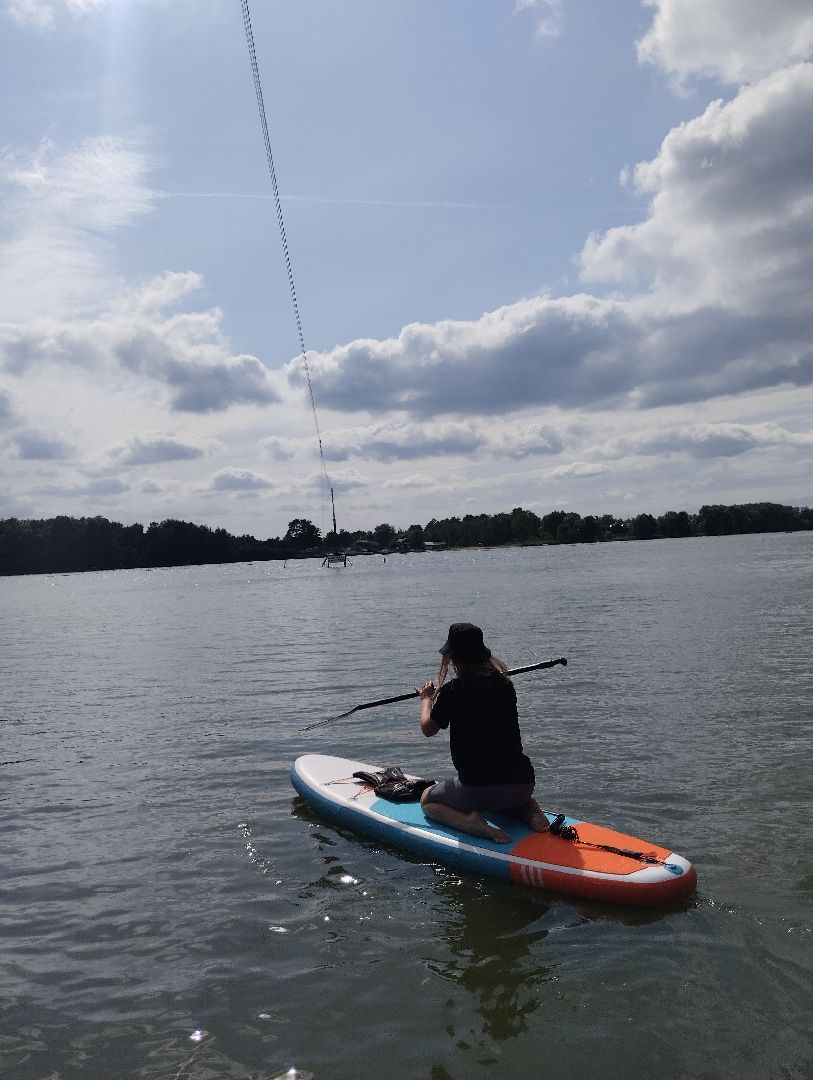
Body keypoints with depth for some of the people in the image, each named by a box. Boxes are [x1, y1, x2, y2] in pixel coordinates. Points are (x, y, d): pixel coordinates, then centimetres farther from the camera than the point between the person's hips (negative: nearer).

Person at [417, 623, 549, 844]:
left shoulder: (452, 692, -9)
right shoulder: (505, 685, 6)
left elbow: (428, 729, 7)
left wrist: (426, 699, 26)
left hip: (476, 788, -5)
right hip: (522, 783, 5)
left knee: (427, 800, 23)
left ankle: (470, 822, -6)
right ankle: (531, 811, 9)